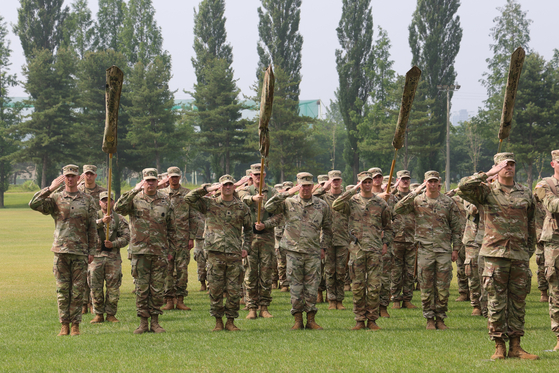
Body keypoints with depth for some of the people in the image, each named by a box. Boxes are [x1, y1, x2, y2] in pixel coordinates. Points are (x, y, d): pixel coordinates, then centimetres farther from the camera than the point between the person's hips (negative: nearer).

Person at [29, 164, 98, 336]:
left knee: (78, 290, 0)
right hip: (61, 251, 0)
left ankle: (75, 325, 6)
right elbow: (34, 204, -9)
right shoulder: (55, 198, 7)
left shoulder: (88, 200, 8)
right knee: (62, 290, 2)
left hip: (80, 252, 0)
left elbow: (92, 228, 9)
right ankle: (64, 325, 7)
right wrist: (50, 189, -13)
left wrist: (92, 251, 3)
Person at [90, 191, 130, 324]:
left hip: (113, 257, 0)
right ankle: (98, 314, 10)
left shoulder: (120, 219, 9)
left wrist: (113, 244, -15)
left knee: (113, 287, 0)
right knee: (96, 287, 1)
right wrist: (101, 221, -31)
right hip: (96, 256, 0)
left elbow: (126, 237, 2)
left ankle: (111, 314, 9)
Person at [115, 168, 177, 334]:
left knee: (158, 289, 3)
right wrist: (134, 191, -21)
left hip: (160, 252, 2)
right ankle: (143, 322, 8)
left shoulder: (165, 201, 8)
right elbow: (118, 208, -19)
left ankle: (155, 322, 12)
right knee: (142, 288, 1)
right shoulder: (135, 200, 1)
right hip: (140, 251, -2)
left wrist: (171, 250, 9)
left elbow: (171, 228, 13)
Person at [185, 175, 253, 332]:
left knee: (234, 291, 2)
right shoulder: (209, 204, 6)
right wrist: (207, 189, -6)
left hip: (234, 255, 1)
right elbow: (189, 199, -4)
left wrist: (246, 247, 12)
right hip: (215, 254, -1)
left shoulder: (242, 207, 10)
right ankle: (218, 321, 12)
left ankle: (230, 321, 12)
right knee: (215, 289, 2)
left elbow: (248, 229, 22)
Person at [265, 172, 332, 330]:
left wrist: (323, 247, 13)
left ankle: (311, 319, 8)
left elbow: (327, 228, 19)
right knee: (295, 287, 1)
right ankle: (297, 319, 8)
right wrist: (286, 193, -14)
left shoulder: (322, 206, 8)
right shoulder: (289, 203, 3)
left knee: (312, 287, 1)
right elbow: (269, 207, -12)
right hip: (294, 252, -1)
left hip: (313, 253, 1)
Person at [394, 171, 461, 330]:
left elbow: (456, 227, 10)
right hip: (425, 250, 0)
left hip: (444, 250, 1)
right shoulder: (417, 201, 3)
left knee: (443, 287, 0)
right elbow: (398, 209, -13)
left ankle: (440, 319, 10)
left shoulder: (448, 202, 6)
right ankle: (429, 319, 11)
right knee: (427, 287, 3)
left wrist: (456, 248, 4)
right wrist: (414, 193, -18)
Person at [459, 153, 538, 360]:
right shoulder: (487, 191, 2)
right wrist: (488, 174, -13)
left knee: (518, 302, 5)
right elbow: (464, 186, -16)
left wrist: (529, 251, 15)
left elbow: (531, 224, 19)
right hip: (495, 253, -3)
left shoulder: (525, 194, 13)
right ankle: (499, 346, 4)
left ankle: (515, 346, 11)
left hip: (520, 256, 3)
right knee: (496, 303, -2)